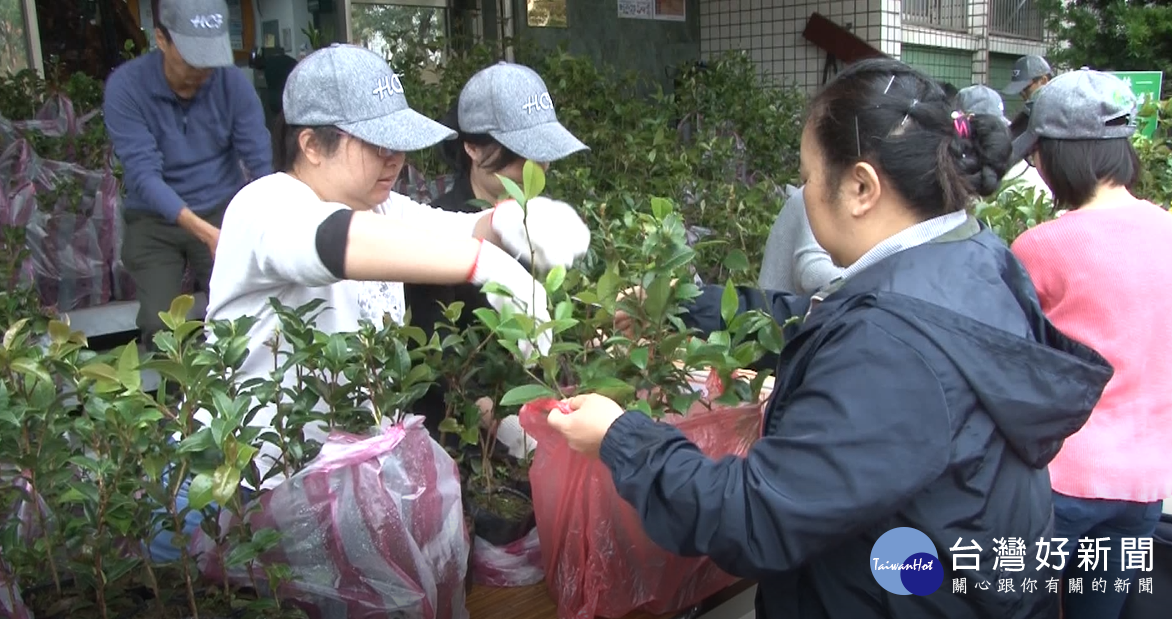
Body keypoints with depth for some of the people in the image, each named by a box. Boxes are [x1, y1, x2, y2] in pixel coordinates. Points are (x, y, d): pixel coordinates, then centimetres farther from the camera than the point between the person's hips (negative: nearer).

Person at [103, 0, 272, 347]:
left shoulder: (232, 81, -10)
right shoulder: (125, 87, -16)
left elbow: (261, 162, -12)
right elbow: (143, 174, -25)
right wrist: (205, 231, -40)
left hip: (222, 210, 1)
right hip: (153, 220, -1)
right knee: (160, 324, -18)